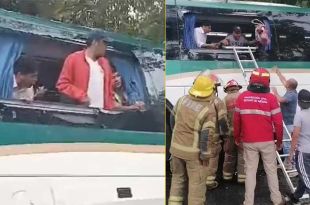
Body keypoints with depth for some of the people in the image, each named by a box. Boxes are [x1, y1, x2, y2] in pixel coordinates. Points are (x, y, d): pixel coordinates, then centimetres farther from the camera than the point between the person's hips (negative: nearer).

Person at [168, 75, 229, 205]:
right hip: (194, 152, -5)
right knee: (197, 182, 8)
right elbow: (206, 135, -20)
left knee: (178, 177, 22)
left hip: (177, 147, 6)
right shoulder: (210, 110, -21)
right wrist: (205, 154, -10)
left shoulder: (182, 100, -4)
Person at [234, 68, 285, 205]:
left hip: (248, 142, 1)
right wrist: (279, 141, 5)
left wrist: (237, 139, 14)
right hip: (267, 142, -1)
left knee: (250, 171, 10)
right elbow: (278, 123, -9)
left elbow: (236, 121, 1)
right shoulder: (271, 98, -11)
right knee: (271, 170, 13)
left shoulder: (242, 97, -5)